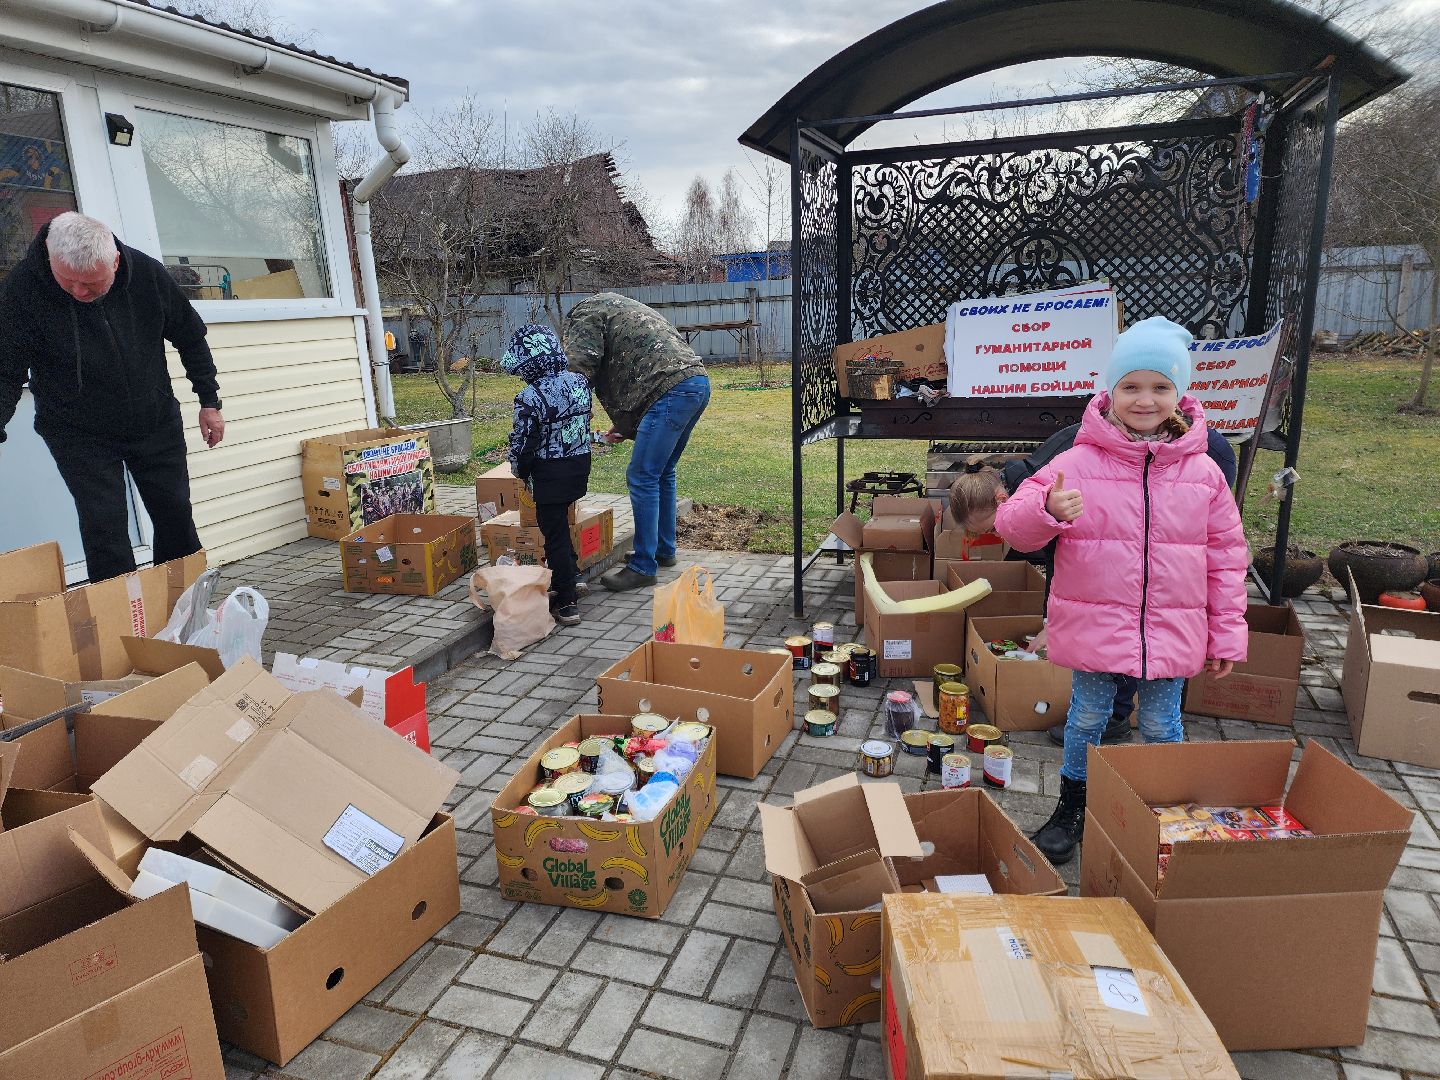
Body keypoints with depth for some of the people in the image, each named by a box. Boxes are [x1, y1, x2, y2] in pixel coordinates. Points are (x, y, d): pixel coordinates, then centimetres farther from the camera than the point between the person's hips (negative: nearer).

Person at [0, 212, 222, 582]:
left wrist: (209, 401, 3)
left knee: (176, 518, 9)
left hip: (157, 423, 3)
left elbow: (190, 337, 2)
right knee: (104, 526, -10)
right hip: (79, 435, -2)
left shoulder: (147, 273, -14)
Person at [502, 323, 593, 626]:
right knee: (560, 527, 23)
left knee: (555, 535, 3)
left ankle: (566, 603, 6)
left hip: (549, 474, -6)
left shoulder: (529, 399, -20)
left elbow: (522, 443, -12)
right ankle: (564, 584, 36)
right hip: (580, 465, 7)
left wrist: (520, 471, 6)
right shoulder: (580, 381, -1)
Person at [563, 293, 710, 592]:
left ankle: (643, 567, 0)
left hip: (672, 390, -9)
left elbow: (579, 371, -5)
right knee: (663, 473, 20)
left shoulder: (584, 314, 8)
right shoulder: (619, 307, 36)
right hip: (699, 381, 9)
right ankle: (664, 550, 30)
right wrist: (625, 425, 28)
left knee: (642, 478, -4)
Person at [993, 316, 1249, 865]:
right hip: (1094, 627, -1)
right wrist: (1047, 509, -32)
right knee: (1087, 717, 13)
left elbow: (1226, 557, 5)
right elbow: (1012, 524, -9)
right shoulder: (1078, 463, -9)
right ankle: (1072, 807, 35)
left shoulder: (1202, 472, -1)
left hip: (1172, 631, 2)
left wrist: (1227, 633, 6)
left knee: (1161, 725, 15)